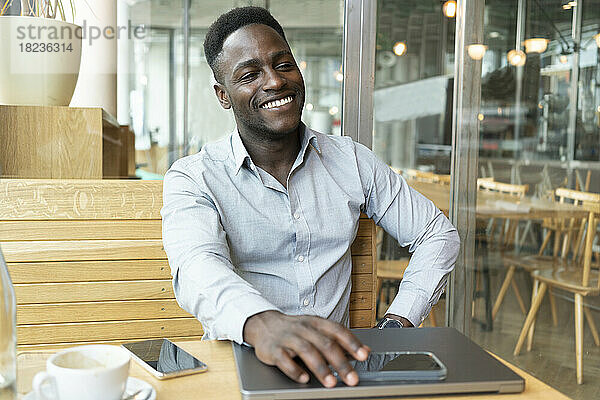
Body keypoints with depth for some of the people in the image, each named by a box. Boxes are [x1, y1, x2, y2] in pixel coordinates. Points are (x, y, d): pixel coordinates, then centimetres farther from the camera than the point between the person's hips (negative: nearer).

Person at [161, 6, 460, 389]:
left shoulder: (351, 160, 8)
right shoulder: (192, 178, -1)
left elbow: (438, 233, 14)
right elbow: (197, 267, -21)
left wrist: (398, 323, -2)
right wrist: (262, 325, -44)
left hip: (336, 366, 1)